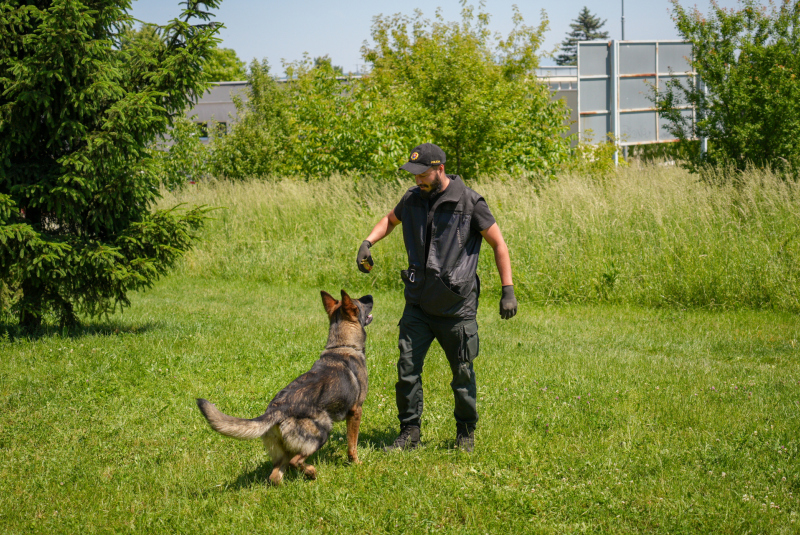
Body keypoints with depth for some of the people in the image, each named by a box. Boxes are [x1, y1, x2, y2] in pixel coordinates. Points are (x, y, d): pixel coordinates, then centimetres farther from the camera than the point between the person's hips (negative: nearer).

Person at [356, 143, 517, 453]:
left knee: (462, 372, 6)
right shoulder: (413, 199, 3)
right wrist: (368, 242, 6)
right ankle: (409, 433, 9)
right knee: (407, 367, -3)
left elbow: (498, 244, -5)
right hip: (418, 303, 4)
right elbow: (391, 220, 25)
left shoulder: (469, 203, -11)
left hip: (457, 306, -4)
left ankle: (466, 433, 24)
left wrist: (508, 290, -8)